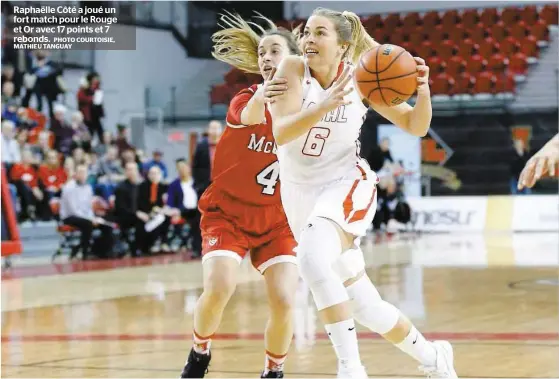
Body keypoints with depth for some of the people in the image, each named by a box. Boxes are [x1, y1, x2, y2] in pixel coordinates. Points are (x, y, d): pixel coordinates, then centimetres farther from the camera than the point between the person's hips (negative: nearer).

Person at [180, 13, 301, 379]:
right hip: (227, 213, -2)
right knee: (219, 289, -22)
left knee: (284, 300, -15)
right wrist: (259, 99, -62)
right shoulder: (244, 100, -14)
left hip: (277, 220, 2)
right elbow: (248, 116, -40)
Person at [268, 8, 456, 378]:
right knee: (365, 307, 7)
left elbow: (416, 126, -2)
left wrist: (422, 88, -21)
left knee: (313, 259, -34)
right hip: (301, 193, 2)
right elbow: (281, 133, -25)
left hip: (346, 186, -2)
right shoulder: (292, 69, -11)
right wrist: (325, 105, -40)